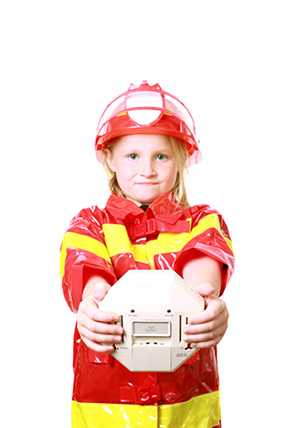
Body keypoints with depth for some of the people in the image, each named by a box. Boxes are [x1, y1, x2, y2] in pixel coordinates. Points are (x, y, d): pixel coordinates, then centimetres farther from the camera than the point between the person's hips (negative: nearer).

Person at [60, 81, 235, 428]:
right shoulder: (90, 224, 3)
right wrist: (92, 303, -43)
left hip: (189, 400, 1)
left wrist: (206, 298, -45)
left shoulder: (202, 221, 2)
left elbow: (202, 262, -21)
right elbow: (85, 268, -20)